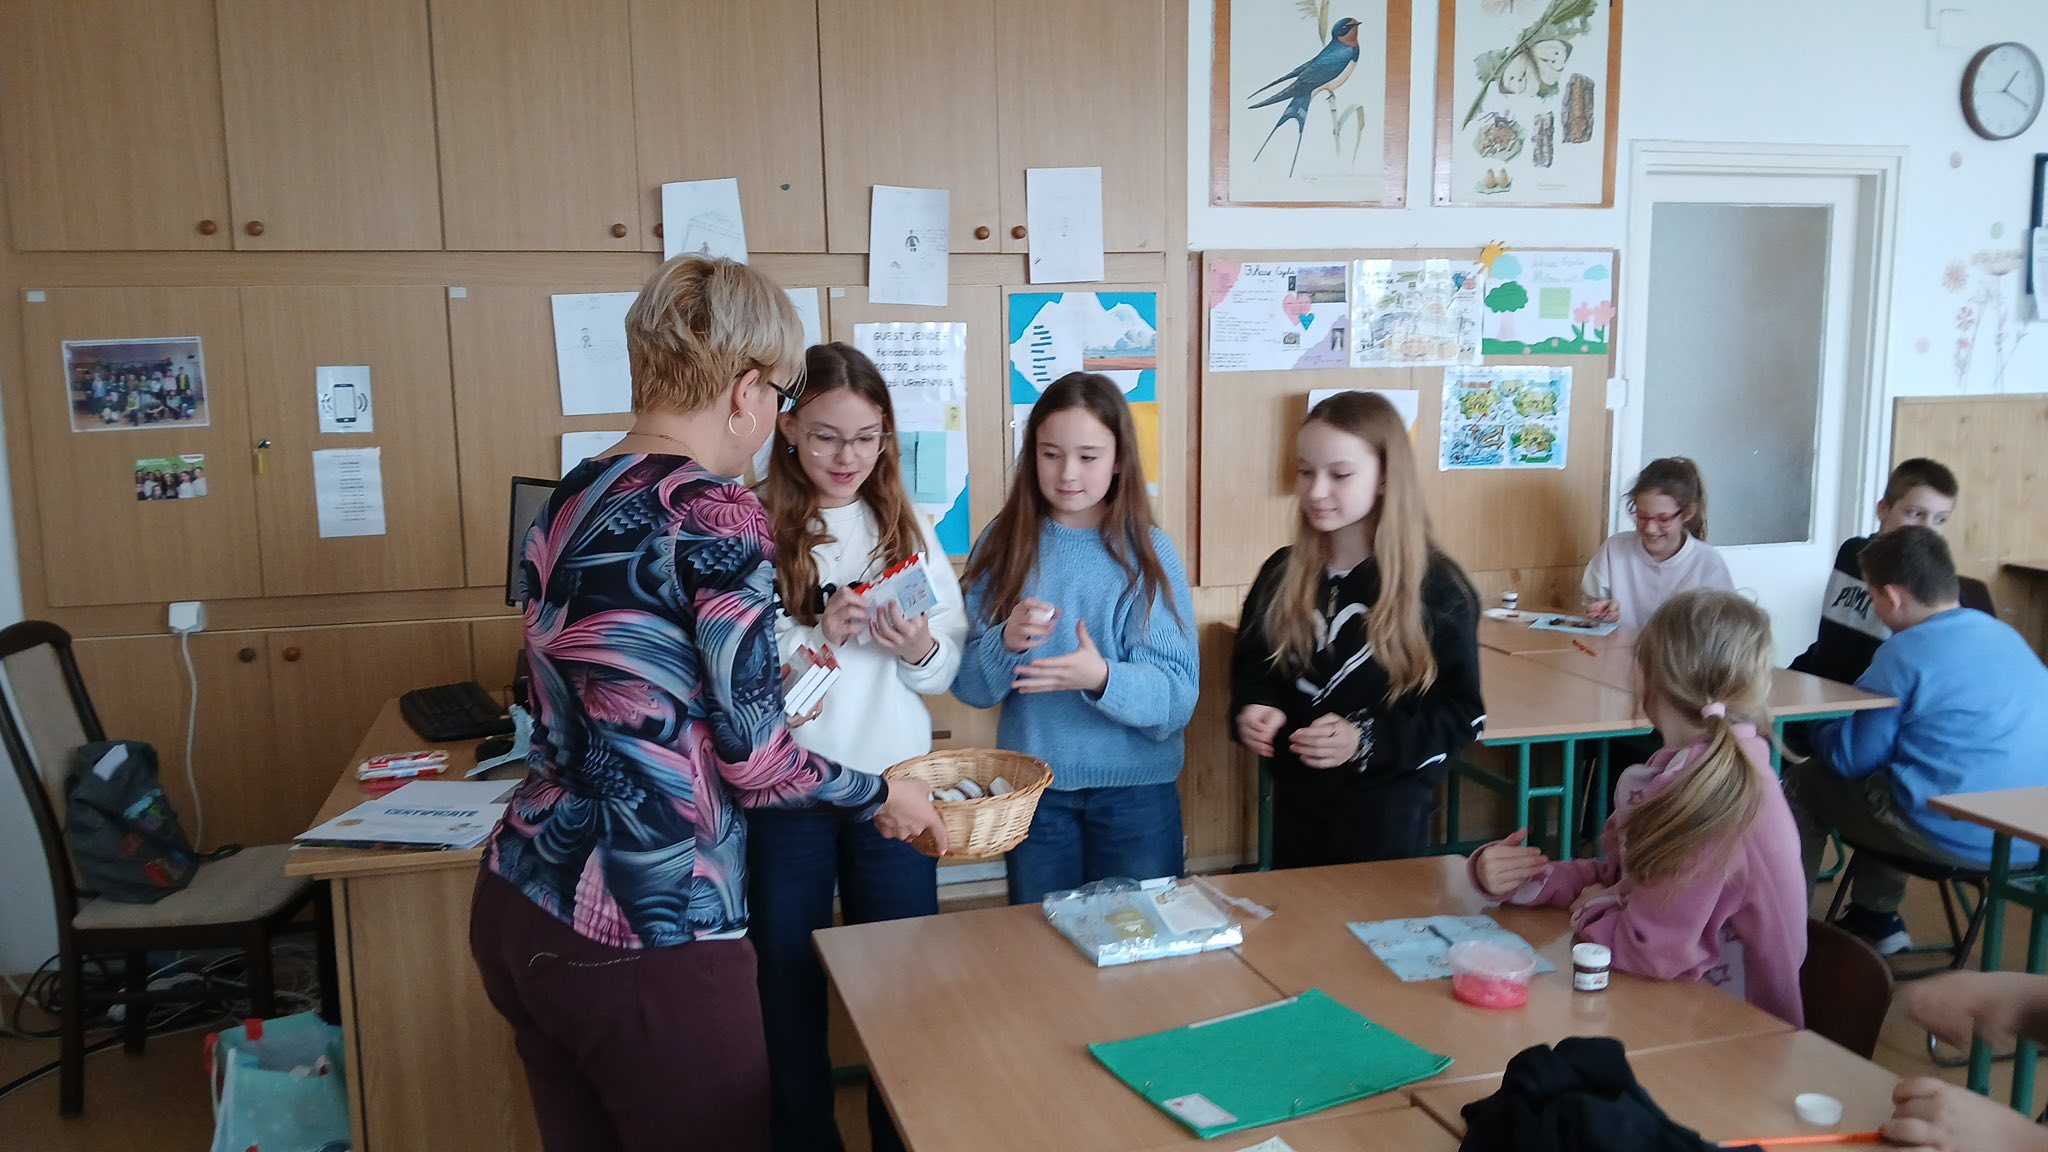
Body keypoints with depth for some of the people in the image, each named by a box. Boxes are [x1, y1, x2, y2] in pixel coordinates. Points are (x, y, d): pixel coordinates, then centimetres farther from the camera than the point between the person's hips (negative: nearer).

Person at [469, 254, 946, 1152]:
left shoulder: (565, 503, 7)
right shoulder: (716, 513, -16)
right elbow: (754, 762, -14)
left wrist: (751, 703, 28)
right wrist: (880, 796, 3)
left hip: (519, 903, 8)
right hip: (640, 938, -8)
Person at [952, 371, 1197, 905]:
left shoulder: (1148, 553, -8)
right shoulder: (1003, 545, -2)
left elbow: (1177, 696, -14)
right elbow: (968, 685, -4)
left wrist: (1102, 678, -32)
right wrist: (1007, 643, -24)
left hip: (1134, 788, -1)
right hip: (1033, 786, 2)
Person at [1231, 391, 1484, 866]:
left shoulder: (1436, 586, -12)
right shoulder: (1281, 574, 1)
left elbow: (1461, 713, -11)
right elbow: (1251, 665, 12)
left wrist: (1368, 741, -25)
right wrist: (1254, 710, -11)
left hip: (1386, 810, -4)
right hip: (1296, 798, 5)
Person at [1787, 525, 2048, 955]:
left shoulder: (1907, 651, -13)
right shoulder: (2006, 635, 11)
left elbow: (1850, 760, -8)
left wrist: (1821, 727, 13)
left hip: (1960, 838, -8)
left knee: (1802, 784, 11)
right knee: (1888, 777, 32)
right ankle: (1875, 918, 36)